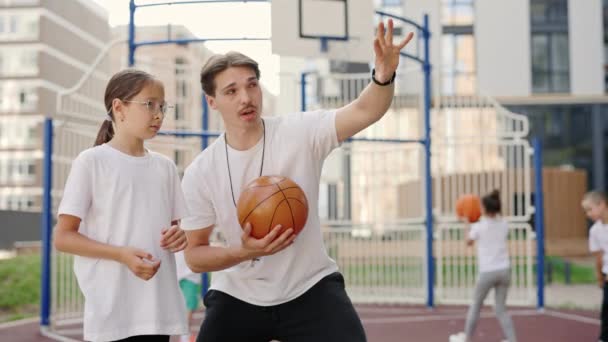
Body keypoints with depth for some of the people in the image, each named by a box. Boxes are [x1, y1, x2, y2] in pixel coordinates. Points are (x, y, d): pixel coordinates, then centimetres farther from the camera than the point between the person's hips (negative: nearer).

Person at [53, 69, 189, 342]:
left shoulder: (165, 166, 12)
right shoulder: (92, 161, -4)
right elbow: (63, 237, -6)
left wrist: (179, 236, -4)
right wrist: (122, 254, -19)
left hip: (159, 308, 5)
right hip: (111, 311, -5)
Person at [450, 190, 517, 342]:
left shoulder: (478, 227, -8)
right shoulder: (504, 224, 3)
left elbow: (469, 242, 11)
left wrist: (469, 224, 25)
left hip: (487, 272, -4)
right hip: (504, 270, 4)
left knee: (476, 305, 15)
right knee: (500, 308, 12)